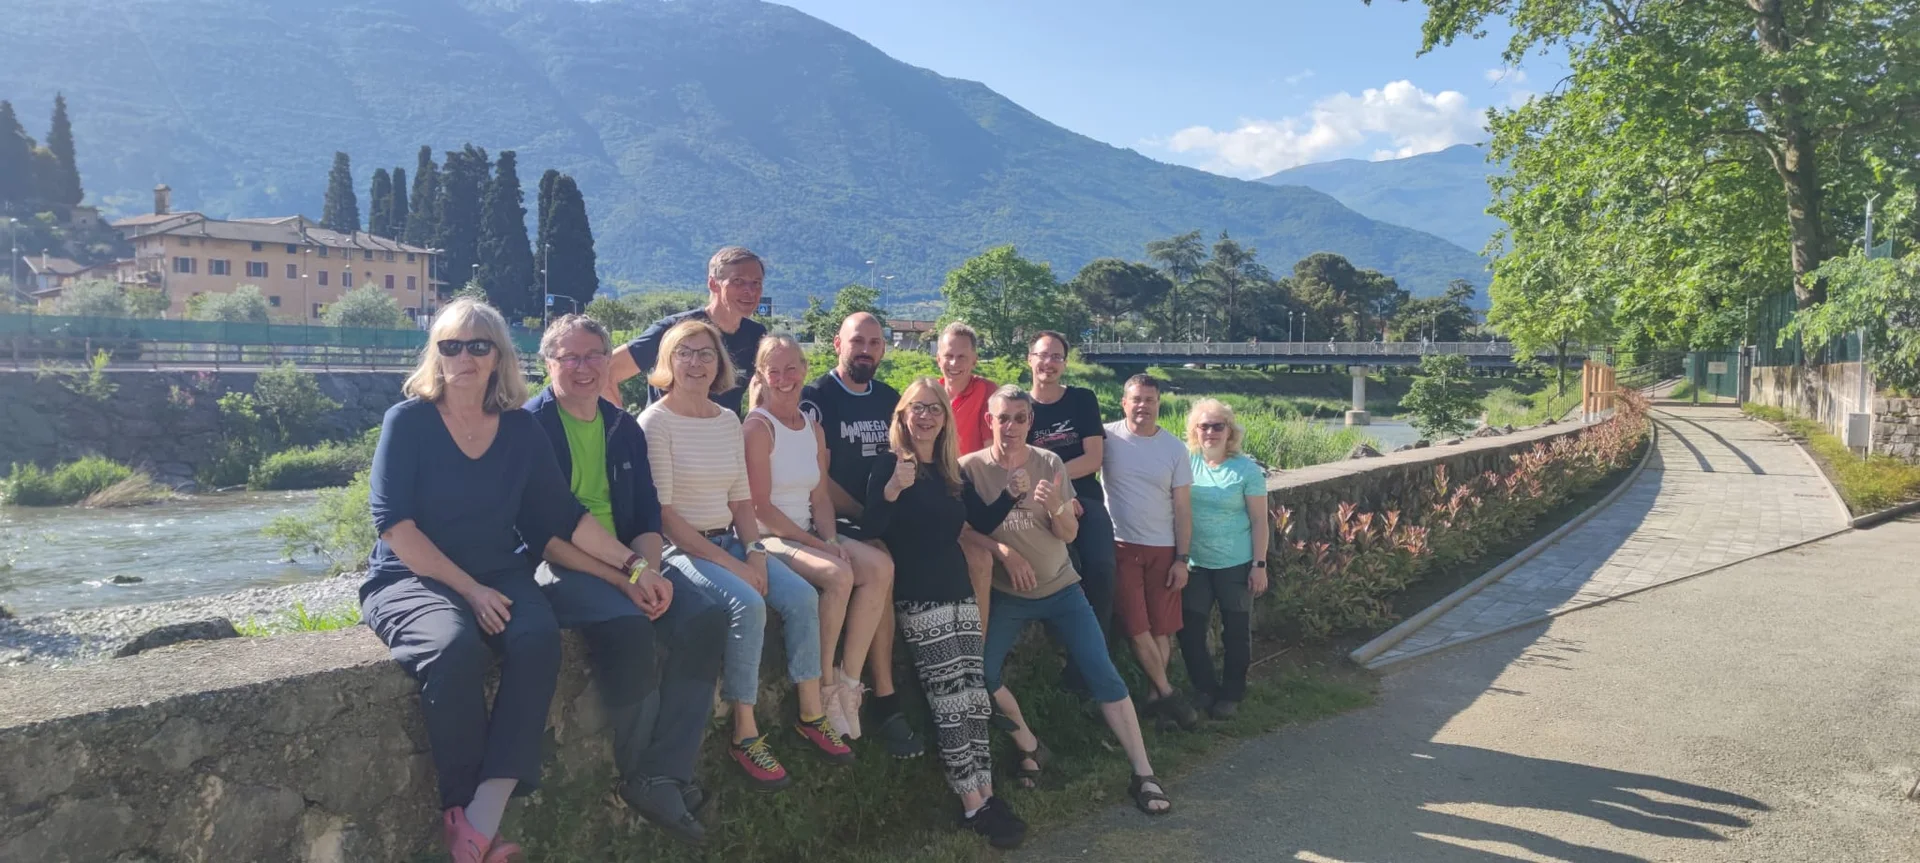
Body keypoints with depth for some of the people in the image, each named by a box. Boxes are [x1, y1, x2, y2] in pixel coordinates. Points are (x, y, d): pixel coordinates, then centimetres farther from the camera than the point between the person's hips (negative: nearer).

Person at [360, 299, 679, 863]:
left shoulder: (521, 430, 7)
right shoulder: (408, 421, -3)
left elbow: (563, 516, 8)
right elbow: (394, 523, -11)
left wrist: (632, 565, 1)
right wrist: (470, 591, -17)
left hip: (498, 576, 3)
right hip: (412, 579, -3)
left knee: (538, 639, -30)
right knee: (456, 647, -36)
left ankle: (483, 818, -33)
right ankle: (460, 811, -19)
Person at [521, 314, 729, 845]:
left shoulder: (625, 429, 15)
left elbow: (648, 516, 12)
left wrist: (647, 569, -11)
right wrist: (622, 576, -22)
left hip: (629, 563, 6)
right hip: (557, 565, -6)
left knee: (705, 618, -20)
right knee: (627, 628, -34)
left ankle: (666, 775, -16)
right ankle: (639, 776, -12)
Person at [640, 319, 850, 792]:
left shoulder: (728, 420, 11)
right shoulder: (656, 421, -9)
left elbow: (741, 498, 13)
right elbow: (663, 512, -14)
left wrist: (754, 551, -5)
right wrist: (726, 562, -18)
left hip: (729, 541, 6)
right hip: (680, 547, -6)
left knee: (802, 596, -13)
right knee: (747, 604, -29)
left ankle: (812, 715, -1)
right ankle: (745, 735, -18)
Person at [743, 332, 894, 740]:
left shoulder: (813, 429, 12)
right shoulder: (758, 427, -10)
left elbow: (820, 497, 10)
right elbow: (761, 506, -15)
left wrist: (831, 539, -10)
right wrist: (817, 544, -17)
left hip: (809, 534, 7)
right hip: (769, 537, -7)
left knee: (880, 566, -16)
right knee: (839, 574, -31)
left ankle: (849, 679, -12)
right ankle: (824, 687, -13)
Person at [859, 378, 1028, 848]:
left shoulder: (951, 472, 12)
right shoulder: (888, 468, -5)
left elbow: (983, 520, 15)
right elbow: (871, 530, -17)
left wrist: (1012, 490, 2)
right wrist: (893, 488, -31)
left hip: (959, 589, 7)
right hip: (920, 597, -6)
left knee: (975, 695, 5)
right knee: (951, 701, -7)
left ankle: (987, 795, 11)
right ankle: (974, 806, -1)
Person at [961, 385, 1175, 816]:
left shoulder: (1049, 464, -3)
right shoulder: (970, 468, -7)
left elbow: (1069, 534, -2)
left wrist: (1056, 506, -23)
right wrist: (1003, 553, -21)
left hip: (1061, 587, 1)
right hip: (1006, 594, -1)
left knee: (1105, 676, -5)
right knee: (981, 674, -16)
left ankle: (1144, 776, 2)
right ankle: (1030, 748, 10)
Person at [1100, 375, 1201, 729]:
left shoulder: (1174, 448, 1)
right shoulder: (1107, 438, -4)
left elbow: (1182, 507, 3)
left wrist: (1182, 559, -1)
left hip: (1163, 549, 2)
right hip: (1121, 546, -2)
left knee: (1162, 628, 5)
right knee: (1136, 627, -3)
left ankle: (1155, 696, 16)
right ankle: (1167, 693, 10)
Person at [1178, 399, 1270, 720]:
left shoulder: (1246, 469, -7)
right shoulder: (1186, 461, -2)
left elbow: (1259, 522, -5)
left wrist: (1259, 565, -7)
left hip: (1236, 565, -2)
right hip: (1195, 564, 2)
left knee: (1236, 632, 8)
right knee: (1189, 631, 5)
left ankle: (1231, 694, 25)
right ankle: (1205, 690, 23)